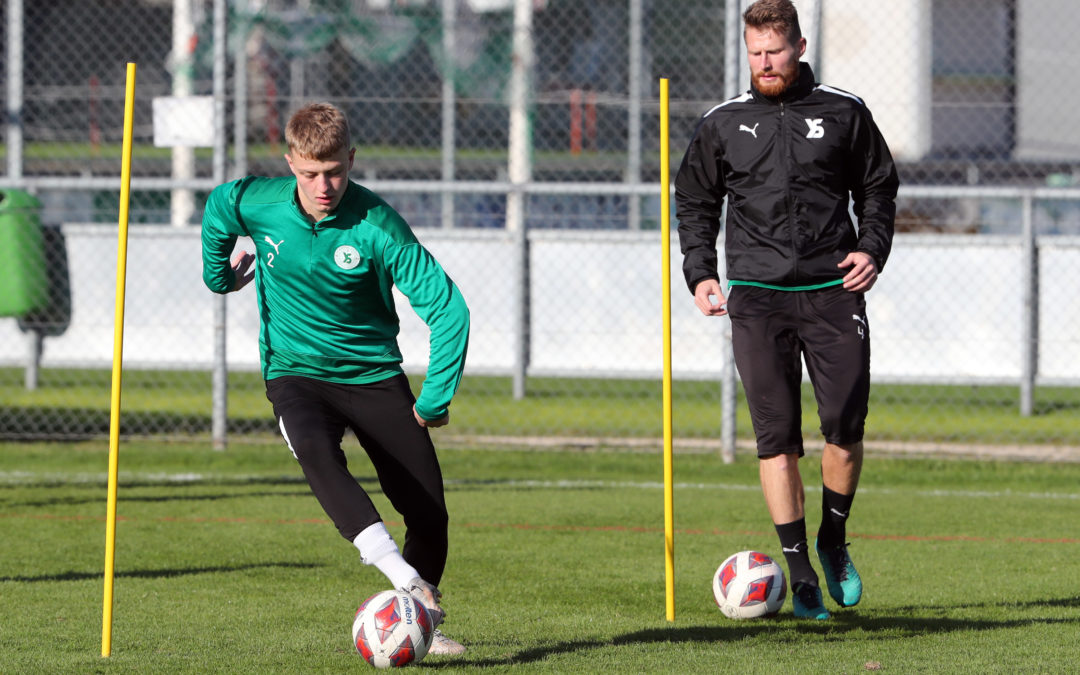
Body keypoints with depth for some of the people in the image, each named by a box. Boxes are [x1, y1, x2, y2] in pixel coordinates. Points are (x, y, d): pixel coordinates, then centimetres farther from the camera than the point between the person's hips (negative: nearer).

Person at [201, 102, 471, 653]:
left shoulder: (378, 226, -20)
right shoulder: (256, 205, -12)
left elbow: (448, 309, -19)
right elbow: (218, 206, 14)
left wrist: (435, 400, -17)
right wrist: (219, 274, 26)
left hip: (374, 375, 0)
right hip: (296, 374, 0)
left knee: (428, 510, -5)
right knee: (316, 453, -35)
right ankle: (403, 579, -49)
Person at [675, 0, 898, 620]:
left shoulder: (844, 114, 8)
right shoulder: (723, 125, 9)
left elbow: (878, 188, 17)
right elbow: (695, 202, 18)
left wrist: (872, 248, 0)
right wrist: (700, 273, 5)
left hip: (832, 290, 0)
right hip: (756, 295, 0)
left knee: (845, 424, -7)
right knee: (777, 435, -6)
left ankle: (834, 540, 19)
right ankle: (800, 574, -4)